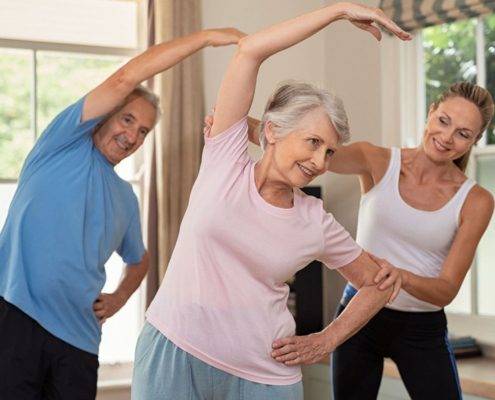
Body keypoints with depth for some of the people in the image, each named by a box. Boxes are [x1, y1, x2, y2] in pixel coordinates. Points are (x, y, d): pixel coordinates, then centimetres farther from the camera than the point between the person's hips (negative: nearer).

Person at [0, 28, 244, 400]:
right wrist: (207, 36, -5)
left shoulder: (126, 198, 20)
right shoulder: (65, 144, 4)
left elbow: (139, 259, 37)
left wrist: (120, 297, 14)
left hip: (79, 337, 6)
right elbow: (126, 78, -7)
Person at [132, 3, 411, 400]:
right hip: (172, 352, -1)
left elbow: (378, 283, 14)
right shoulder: (225, 162, -6)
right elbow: (249, 50, -13)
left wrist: (327, 340, 2)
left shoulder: (317, 224, -1)